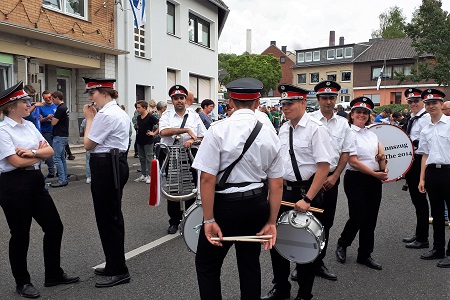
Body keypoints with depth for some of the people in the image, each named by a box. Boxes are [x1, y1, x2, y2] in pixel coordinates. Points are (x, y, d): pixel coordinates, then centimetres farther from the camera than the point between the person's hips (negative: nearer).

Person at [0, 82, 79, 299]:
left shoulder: (29, 126, 9)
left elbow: (50, 151, 4)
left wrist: (31, 152, -15)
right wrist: (39, 153, -3)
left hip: (36, 181, 7)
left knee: (54, 227, 10)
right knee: (20, 235, 6)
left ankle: (54, 275, 27)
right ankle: (22, 282, 27)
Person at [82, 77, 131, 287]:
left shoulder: (105, 114, -17)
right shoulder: (120, 112, 15)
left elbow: (88, 144, -13)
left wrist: (89, 119, -3)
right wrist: (93, 118, 10)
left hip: (105, 167, -11)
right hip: (117, 163, 11)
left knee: (107, 218, -2)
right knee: (113, 216, 17)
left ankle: (118, 271, 10)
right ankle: (114, 266, 30)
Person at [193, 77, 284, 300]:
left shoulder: (218, 130, -13)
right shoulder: (269, 134, 0)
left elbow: (207, 178, -18)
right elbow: (276, 184, 2)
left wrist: (209, 219, -11)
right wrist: (271, 222, 8)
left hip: (226, 204, -4)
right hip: (257, 204, 5)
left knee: (206, 265, 13)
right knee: (250, 264, 21)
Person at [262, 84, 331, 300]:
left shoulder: (315, 129, -15)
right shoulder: (283, 129, 6)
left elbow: (324, 167, -19)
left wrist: (307, 199, -21)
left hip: (306, 191, -6)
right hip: (284, 191, 7)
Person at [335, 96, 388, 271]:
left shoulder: (372, 134, 13)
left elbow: (382, 155, 17)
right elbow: (353, 162, -15)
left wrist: (383, 170, -4)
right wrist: (375, 174, -15)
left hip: (374, 180, 7)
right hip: (356, 179, -6)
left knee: (370, 219, 10)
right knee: (357, 218, -4)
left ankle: (365, 255, 23)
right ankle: (342, 245, 24)